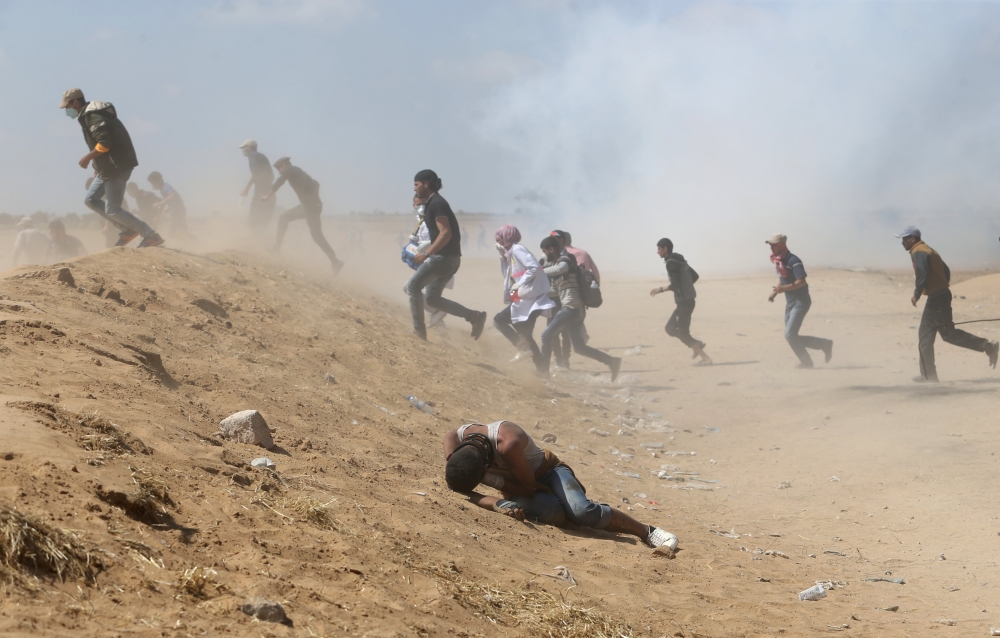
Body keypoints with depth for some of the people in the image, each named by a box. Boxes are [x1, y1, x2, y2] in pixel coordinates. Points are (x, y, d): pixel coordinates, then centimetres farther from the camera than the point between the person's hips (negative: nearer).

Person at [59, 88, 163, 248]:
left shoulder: (93, 117, -17)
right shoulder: (89, 115, 15)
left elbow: (105, 143, -27)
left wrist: (88, 158, -15)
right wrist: (98, 165, 18)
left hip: (117, 167, -11)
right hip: (108, 167, 11)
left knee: (112, 210, -7)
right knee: (91, 200, 15)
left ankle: (151, 236, -4)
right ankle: (126, 230, 12)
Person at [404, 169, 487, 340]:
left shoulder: (436, 204, -14)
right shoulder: (432, 204, 17)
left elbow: (446, 233, -23)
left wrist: (426, 253, -23)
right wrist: (427, 252, 21)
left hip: (444, 257, -10)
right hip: (449, 258, 10)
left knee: (413, 286, -6)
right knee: (432, 298, 11)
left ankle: (418, 331, -3)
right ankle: (474, 316, 7)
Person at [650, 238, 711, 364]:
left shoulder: (671, 263, -15)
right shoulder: (679, 260, 13)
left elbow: (675, 285, -22)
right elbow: (695, 276, 20)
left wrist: (660, 290, -14)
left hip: (685, 302, -10)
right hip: (686, 300, 10)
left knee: (682, 332, -4)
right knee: (670, 328, 14)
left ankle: (706, 358, -4)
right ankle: (697, 345, 15)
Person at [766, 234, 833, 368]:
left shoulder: (793, 261, -19)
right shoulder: (777, 260, 9)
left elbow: (801, 282, -26)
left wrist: (783, 288, -30)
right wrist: (775, 292, 8)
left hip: (800, 302, -10)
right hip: (790, 302, 10)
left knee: (790, 335, -14)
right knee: (790, 336, 9)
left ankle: (806, 362, 4)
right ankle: (824, 344, 20)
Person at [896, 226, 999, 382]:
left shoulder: (918, 252, -12)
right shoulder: (928, 250, 19)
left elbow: (922, 275, -25)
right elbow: (946, 271, 22)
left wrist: (916, 295, -15)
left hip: (936, 299, -10)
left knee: (948, 333, -8)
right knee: (925, 336, 10)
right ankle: (928, 374, 8)